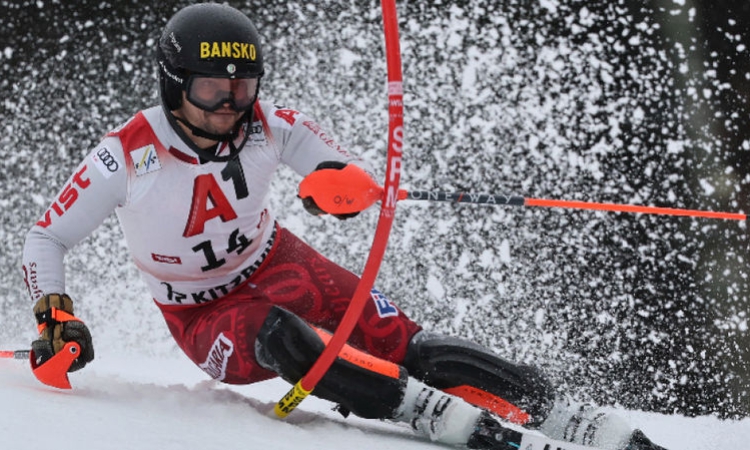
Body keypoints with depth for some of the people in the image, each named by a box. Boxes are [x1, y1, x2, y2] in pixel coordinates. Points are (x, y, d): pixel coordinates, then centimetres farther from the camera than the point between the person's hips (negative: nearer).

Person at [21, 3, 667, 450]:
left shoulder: (268, 126, -14)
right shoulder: (126, 156, -21)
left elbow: (359, 175, -5)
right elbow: (45, 241, -11)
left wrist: (345, 182, -29)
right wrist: (55, 316, -28)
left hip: (279, 267, 2)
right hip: (205, 315, -2)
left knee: (396, 340, -20)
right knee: (279, 338, -37)